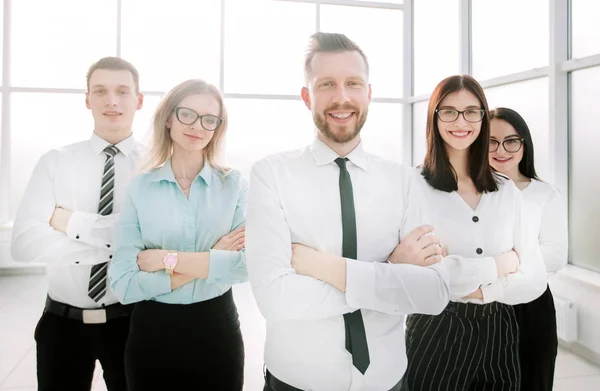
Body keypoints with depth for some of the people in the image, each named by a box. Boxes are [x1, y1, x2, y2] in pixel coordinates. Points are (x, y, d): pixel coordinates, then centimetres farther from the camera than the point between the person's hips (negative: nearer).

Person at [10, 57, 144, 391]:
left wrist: (74, 223, -17)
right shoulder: (55, 163, -1)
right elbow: (23, 243, -13)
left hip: (130, 320, -1)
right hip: (63, 321, 2)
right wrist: (118, 246, -20)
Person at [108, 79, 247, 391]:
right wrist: (212, 260, -16)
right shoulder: (139, 188, -5)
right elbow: (123, 284, -12)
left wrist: (167, 259, -17)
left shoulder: (234, 185, -4)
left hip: (217, 329, 0)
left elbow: (250, 264, -16)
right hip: (152, 332, 0)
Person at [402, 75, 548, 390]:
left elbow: (535, 278, 2)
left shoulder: (507, 190, 4)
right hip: (436, 332, -4)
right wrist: (498, 265, -9)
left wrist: (483, 289, -15)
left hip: (498, 332, 5)